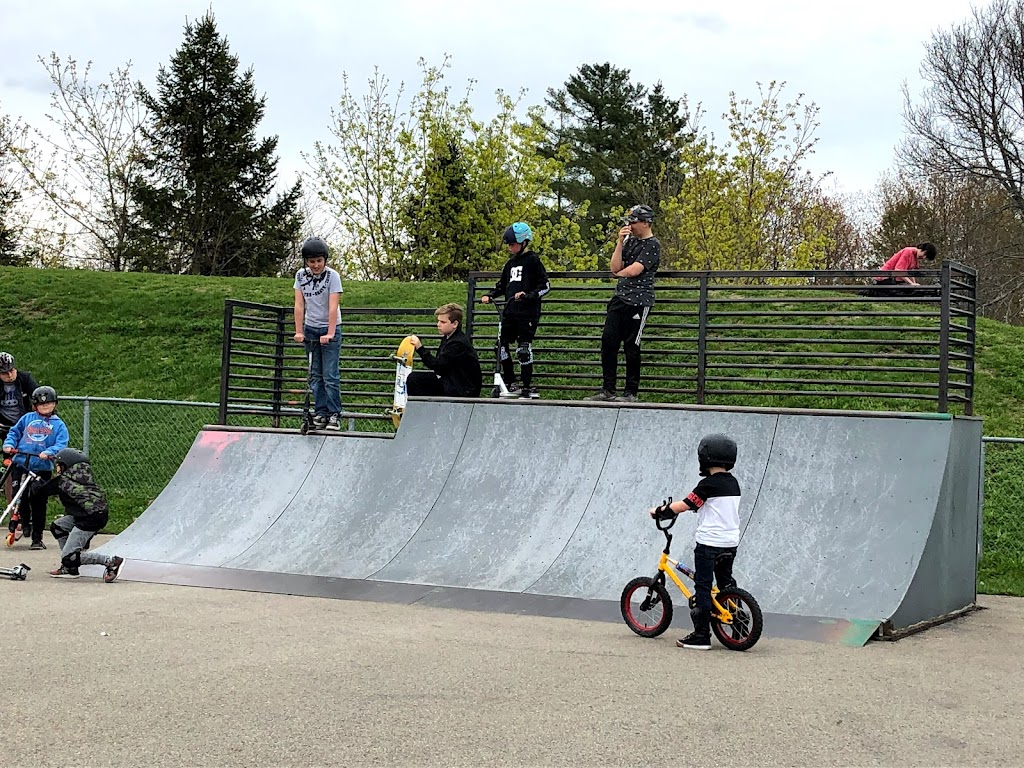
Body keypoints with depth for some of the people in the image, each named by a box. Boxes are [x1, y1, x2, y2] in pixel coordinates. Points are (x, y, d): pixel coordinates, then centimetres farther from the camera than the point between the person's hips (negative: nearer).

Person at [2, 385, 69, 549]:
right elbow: (14, 432, 16)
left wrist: (49, 452, -25)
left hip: (42, 468, -1)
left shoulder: (59, 425, 4)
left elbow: (61, 445, -7)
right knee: (19, 499, -3)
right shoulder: (27, 418, 11)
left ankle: (37, 539, 10)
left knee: (39, 504, 3)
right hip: (20, 464, 1)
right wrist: (9, 444, -4)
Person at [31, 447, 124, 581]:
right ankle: (69, 569, 20)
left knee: (69, 557, -5)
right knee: (57, 526, 20)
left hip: (91, 518, -9)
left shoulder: (61, 481, -4)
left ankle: (111, 561, -9)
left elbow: (38, 493, 12)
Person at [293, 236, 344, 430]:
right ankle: (320, 414, 12)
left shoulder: (332, 276, -14)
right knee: (315, 375, 6)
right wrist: (299, 331, -11)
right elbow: (299, 305, -4)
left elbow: (333, 307, -20)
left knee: (330, 376, -7)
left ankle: (334, 415, -1)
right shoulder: (301, 275, -1)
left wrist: (330, 334, -27)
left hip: (329, 329, -4)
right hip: (310, 329, 4)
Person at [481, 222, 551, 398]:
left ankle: (528, 387, -1)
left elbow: (545, 286, -7)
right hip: (510, 311, 8)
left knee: (523, 348, -10)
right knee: (502, 345, 4)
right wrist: (489, 295, 10)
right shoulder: (510, 263, 19)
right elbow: (502, 286, 26)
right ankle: (511, 384, 12)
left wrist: (528, 295, -20)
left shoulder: (533, 260, -3)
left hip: (527, 312, -8)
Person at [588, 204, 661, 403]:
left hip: (638, 302, -7)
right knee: (608, 341, 2)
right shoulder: (630, 241, 15)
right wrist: (620, 242, -4)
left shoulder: (652, 245, -8)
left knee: (631, 347, -3)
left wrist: (619, 272, 3)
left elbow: (634, 270, -17)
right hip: (620, 297, 8)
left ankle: (631, 393, 6)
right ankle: (607, 390, 7)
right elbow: (615, 267, 5)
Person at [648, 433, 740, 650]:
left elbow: (684, 505, -12)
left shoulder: (709, 484, -13)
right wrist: (697, 506, 35)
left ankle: (701, 636, -4)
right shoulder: (733, 483, 10)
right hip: (731, 543, 8)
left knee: (703, 587, -3)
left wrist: (658, 510, -1)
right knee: (726, 583, 20)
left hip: (709, 542, -8)